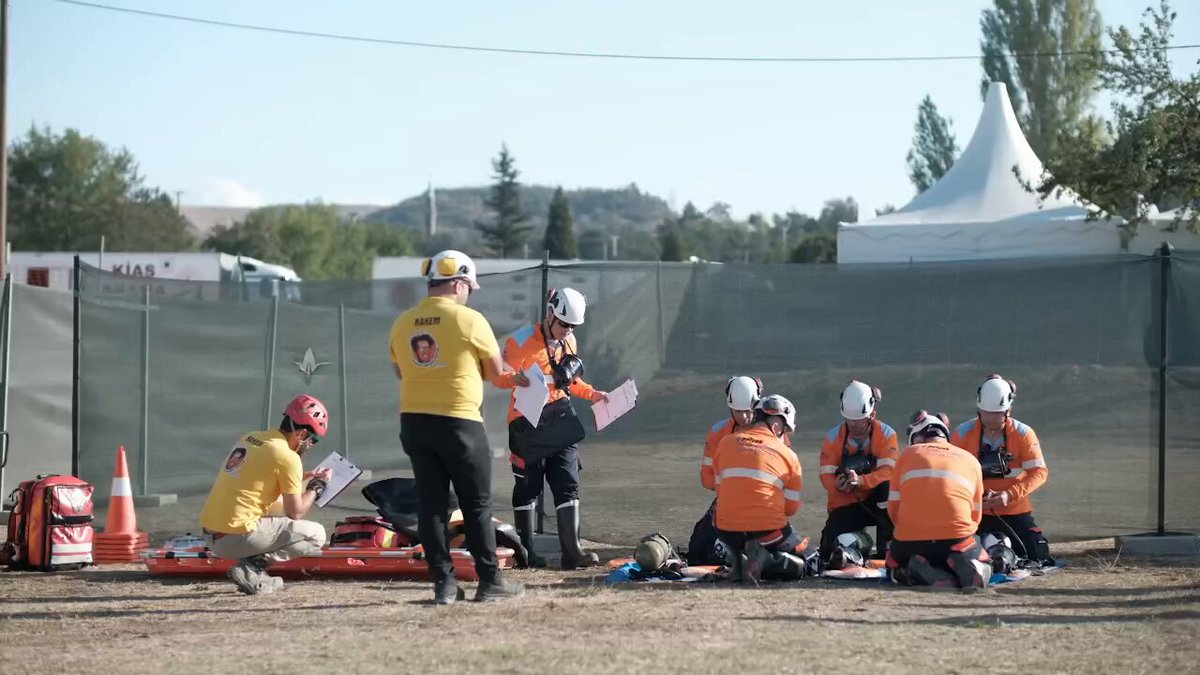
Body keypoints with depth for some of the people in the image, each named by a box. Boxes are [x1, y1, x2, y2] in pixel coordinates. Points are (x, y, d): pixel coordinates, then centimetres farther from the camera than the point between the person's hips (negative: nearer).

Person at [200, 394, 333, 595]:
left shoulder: (250, 438, 13)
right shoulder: (287, 457, -10)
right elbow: (295, 513, -4)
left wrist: (301, 478, 28)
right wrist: (317, 486, 13)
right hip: (236, 538, -8)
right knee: (316, 535, 3)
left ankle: (251, 565, 8)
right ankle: (252, 567, -10)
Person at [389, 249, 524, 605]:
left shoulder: (402, 324, 5)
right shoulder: (469, 320, -9)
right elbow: (496, 371, -1)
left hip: (413, 421, 5)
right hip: (458, 421, -4)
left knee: (431, 503, 8)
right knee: (477, 505, 6)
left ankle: (443, 582, 7)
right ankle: (489, 581, 9)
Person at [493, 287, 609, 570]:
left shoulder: (568, 342, 11)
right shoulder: (522, 340, -12)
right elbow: (498, 376, -12)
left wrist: (593, 394, 13)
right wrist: (515, 379, -31)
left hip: (560, 418, 6)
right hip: (528, 422, -6)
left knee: (567, 484, -1)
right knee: (528, 487, 3)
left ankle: (571, 551, -3)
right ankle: (526, 551, 12)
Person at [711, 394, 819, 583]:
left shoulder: (726, 442, 8)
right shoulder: (787, 454, 2)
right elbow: (791, 509, 6)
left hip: (727, 529, 3)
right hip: (768, 530, -3)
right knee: (810, 564, 17)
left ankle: (741, 560, -1)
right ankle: (767, 561, -14)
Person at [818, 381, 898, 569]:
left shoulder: (886, 434, -10)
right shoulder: (833, 437, -5)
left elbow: (888, 472, -22)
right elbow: (826, 474, -10)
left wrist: (861, 481, -41)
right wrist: (837, 486, -36)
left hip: (876, 502, -1)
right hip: (846, 504, 1)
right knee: (830, 551, -22)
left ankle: (887, 549, -24)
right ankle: (860, 542, 12)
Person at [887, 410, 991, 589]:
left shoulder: (908, 454, 11)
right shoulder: (971, 460, 16)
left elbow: (893, 508, 12)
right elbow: (975, 516, 17)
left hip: (910, 540, 0)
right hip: (957, 538, 1)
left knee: (897, 569, 29)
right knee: (982, 571, 27)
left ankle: (925, 574, -8)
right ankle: (964, 567, -11)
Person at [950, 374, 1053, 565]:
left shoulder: (1023, 434, -7)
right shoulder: (964, 433, -6)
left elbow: (1039, 472, -10)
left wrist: (1009, 495, -24)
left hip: (1015, 511, 0)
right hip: (976, 512, 0)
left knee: (1038, 557, -7)